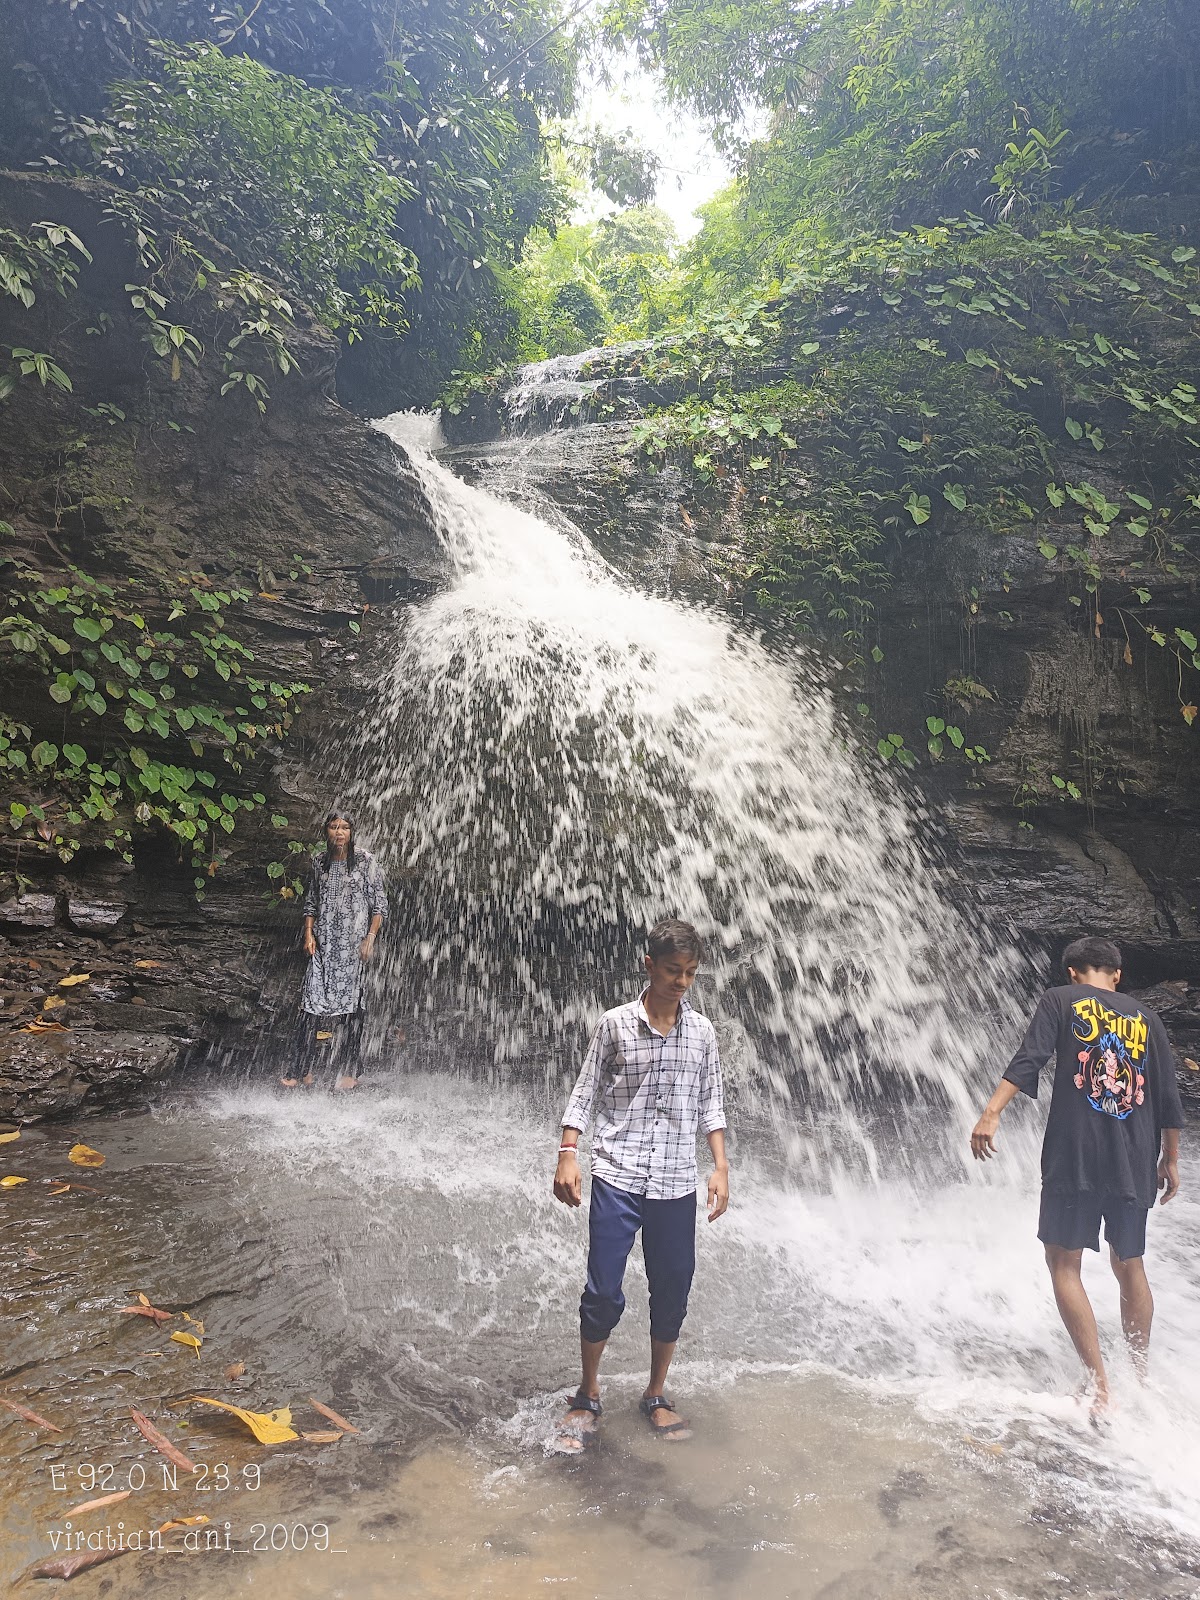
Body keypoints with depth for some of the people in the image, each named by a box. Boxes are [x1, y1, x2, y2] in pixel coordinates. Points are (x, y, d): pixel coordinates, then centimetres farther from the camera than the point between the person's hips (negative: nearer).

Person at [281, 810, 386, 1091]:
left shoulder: (365, 861, -2)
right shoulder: (320, 862, 10)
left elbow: (379, 904, -2)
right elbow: (310, 903, 16)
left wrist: (370, 938, -11)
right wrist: (308, 934, 3)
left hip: (353, 943, -4)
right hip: (323, 942, 4)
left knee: (349, 1003, -1)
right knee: (311, 1002, -1)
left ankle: (350, 1072, 10)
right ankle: (305, 1071, 6)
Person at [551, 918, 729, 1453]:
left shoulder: (701, 1032, 4)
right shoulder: (615, 1024, -3)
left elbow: (711, 1103, 10)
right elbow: (585, 1094, 0)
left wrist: (720, 1166, 4)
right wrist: (567, 1156, -8)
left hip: (676, 1183, 3)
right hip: (617, 1176, -3)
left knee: (672, 1291, 10)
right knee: (603, 1292, -1)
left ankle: (655, 1396, 30)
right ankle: (587, 1397, 21)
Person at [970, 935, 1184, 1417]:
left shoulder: (1061, 1000, 3)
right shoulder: (1145, 1017, 12)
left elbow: (1029, 1059, -13)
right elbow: (1169, 1097, 13)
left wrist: (991, 1113, -19)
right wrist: (1170, 1160, 23)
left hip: (1074, 1156, -4)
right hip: (1134, 1163, 4)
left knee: (1064, 1264, 2)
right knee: (1129, 1265, 19)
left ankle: (1100, 1388, -6)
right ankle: (1142, 1377, 31)